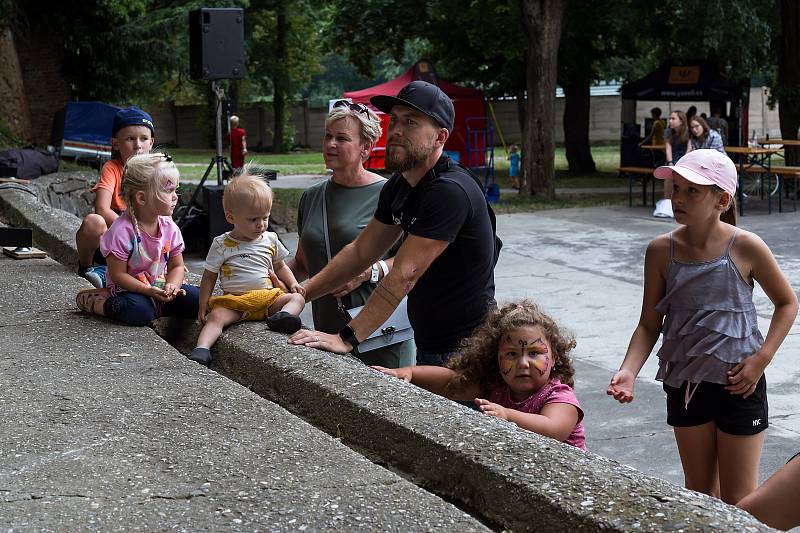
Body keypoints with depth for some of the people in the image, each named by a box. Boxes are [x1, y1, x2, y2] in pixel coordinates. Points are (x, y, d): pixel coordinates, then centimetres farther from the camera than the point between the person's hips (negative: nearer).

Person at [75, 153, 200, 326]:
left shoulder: (170, 228, -2)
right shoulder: (122, 230, -21)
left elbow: (177, 266, 7)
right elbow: (117, 274, -18)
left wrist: (172, 285, -16)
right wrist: (148, 291, -25)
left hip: (159, 287, 5)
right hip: (129, 288, -5)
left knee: (196, 299, -15)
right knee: (139, 312, -36)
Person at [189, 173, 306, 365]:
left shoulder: (270, 240, 11)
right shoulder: (221, 245, 1)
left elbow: (280, 266, 27)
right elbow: (209, 277, 7)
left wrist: (293, 283, 10)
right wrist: (203, 305, 1)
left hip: (268, 297, 3)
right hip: (233, 301, -3)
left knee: (297, 298, -18)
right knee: (216, 317, -29)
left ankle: (284, 315, -46)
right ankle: (202, 349, -42)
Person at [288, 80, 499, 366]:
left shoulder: (450, 191, -24)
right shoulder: (398, 187, 7)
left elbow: (404, 275, -28)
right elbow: (360, 252, 13)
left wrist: (346, 339, -29)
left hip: (465, 351, -9)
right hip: (428, 346, 9)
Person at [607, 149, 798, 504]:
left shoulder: (745, 247, -12)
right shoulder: (661, 251, -5)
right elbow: (649, 325, 0)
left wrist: (761, 358, -9)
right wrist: (628, 370, -16)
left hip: (738, 383, -3)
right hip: (684, 383, 3)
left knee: (738, 499, 6)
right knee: (699, 492, 17)